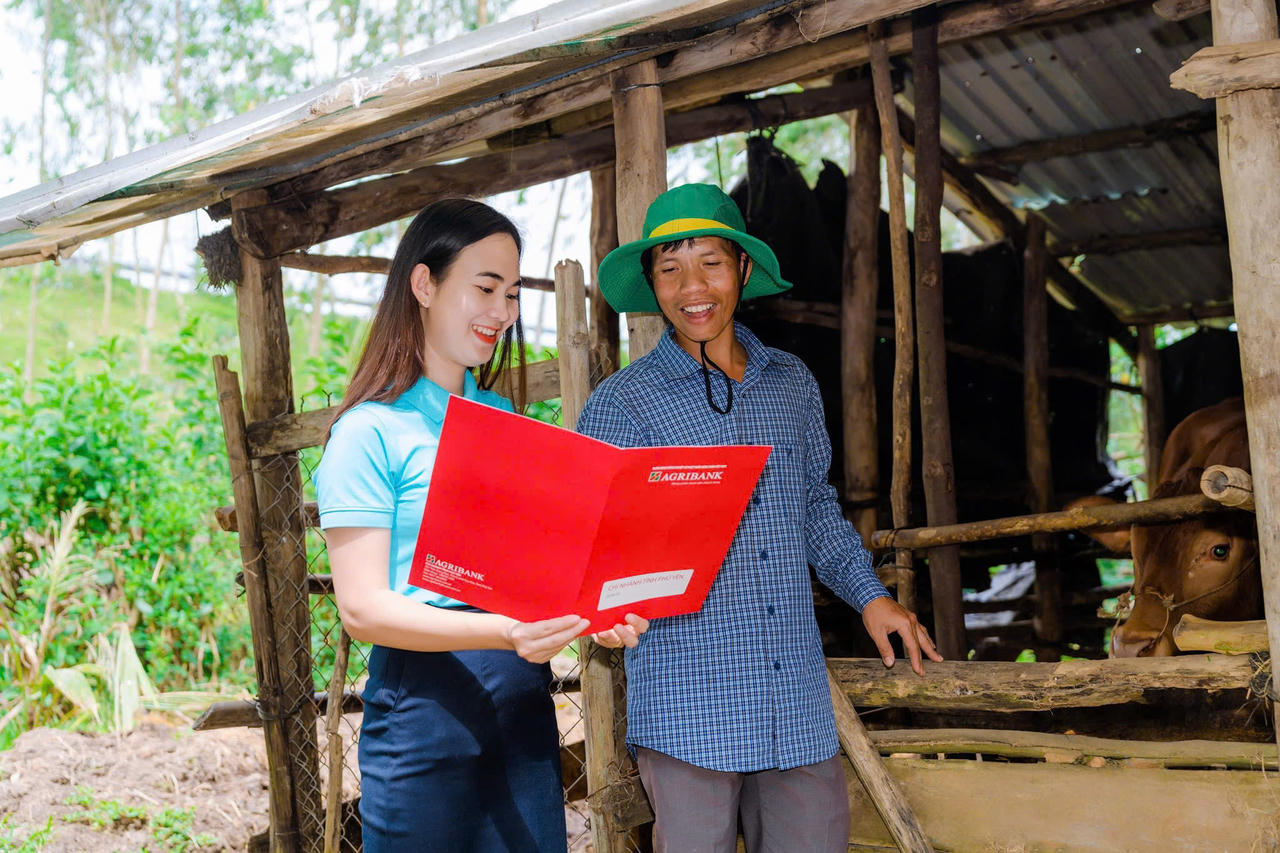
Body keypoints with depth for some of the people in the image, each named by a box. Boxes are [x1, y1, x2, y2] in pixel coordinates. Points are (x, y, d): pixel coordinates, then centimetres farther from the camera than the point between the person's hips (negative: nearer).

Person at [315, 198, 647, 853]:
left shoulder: (503, 419, 14)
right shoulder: (369, 431, -8)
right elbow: (363, 608, -14)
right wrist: (501, 632, -27)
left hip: (524, 700, 6)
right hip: (425, 696, -6)